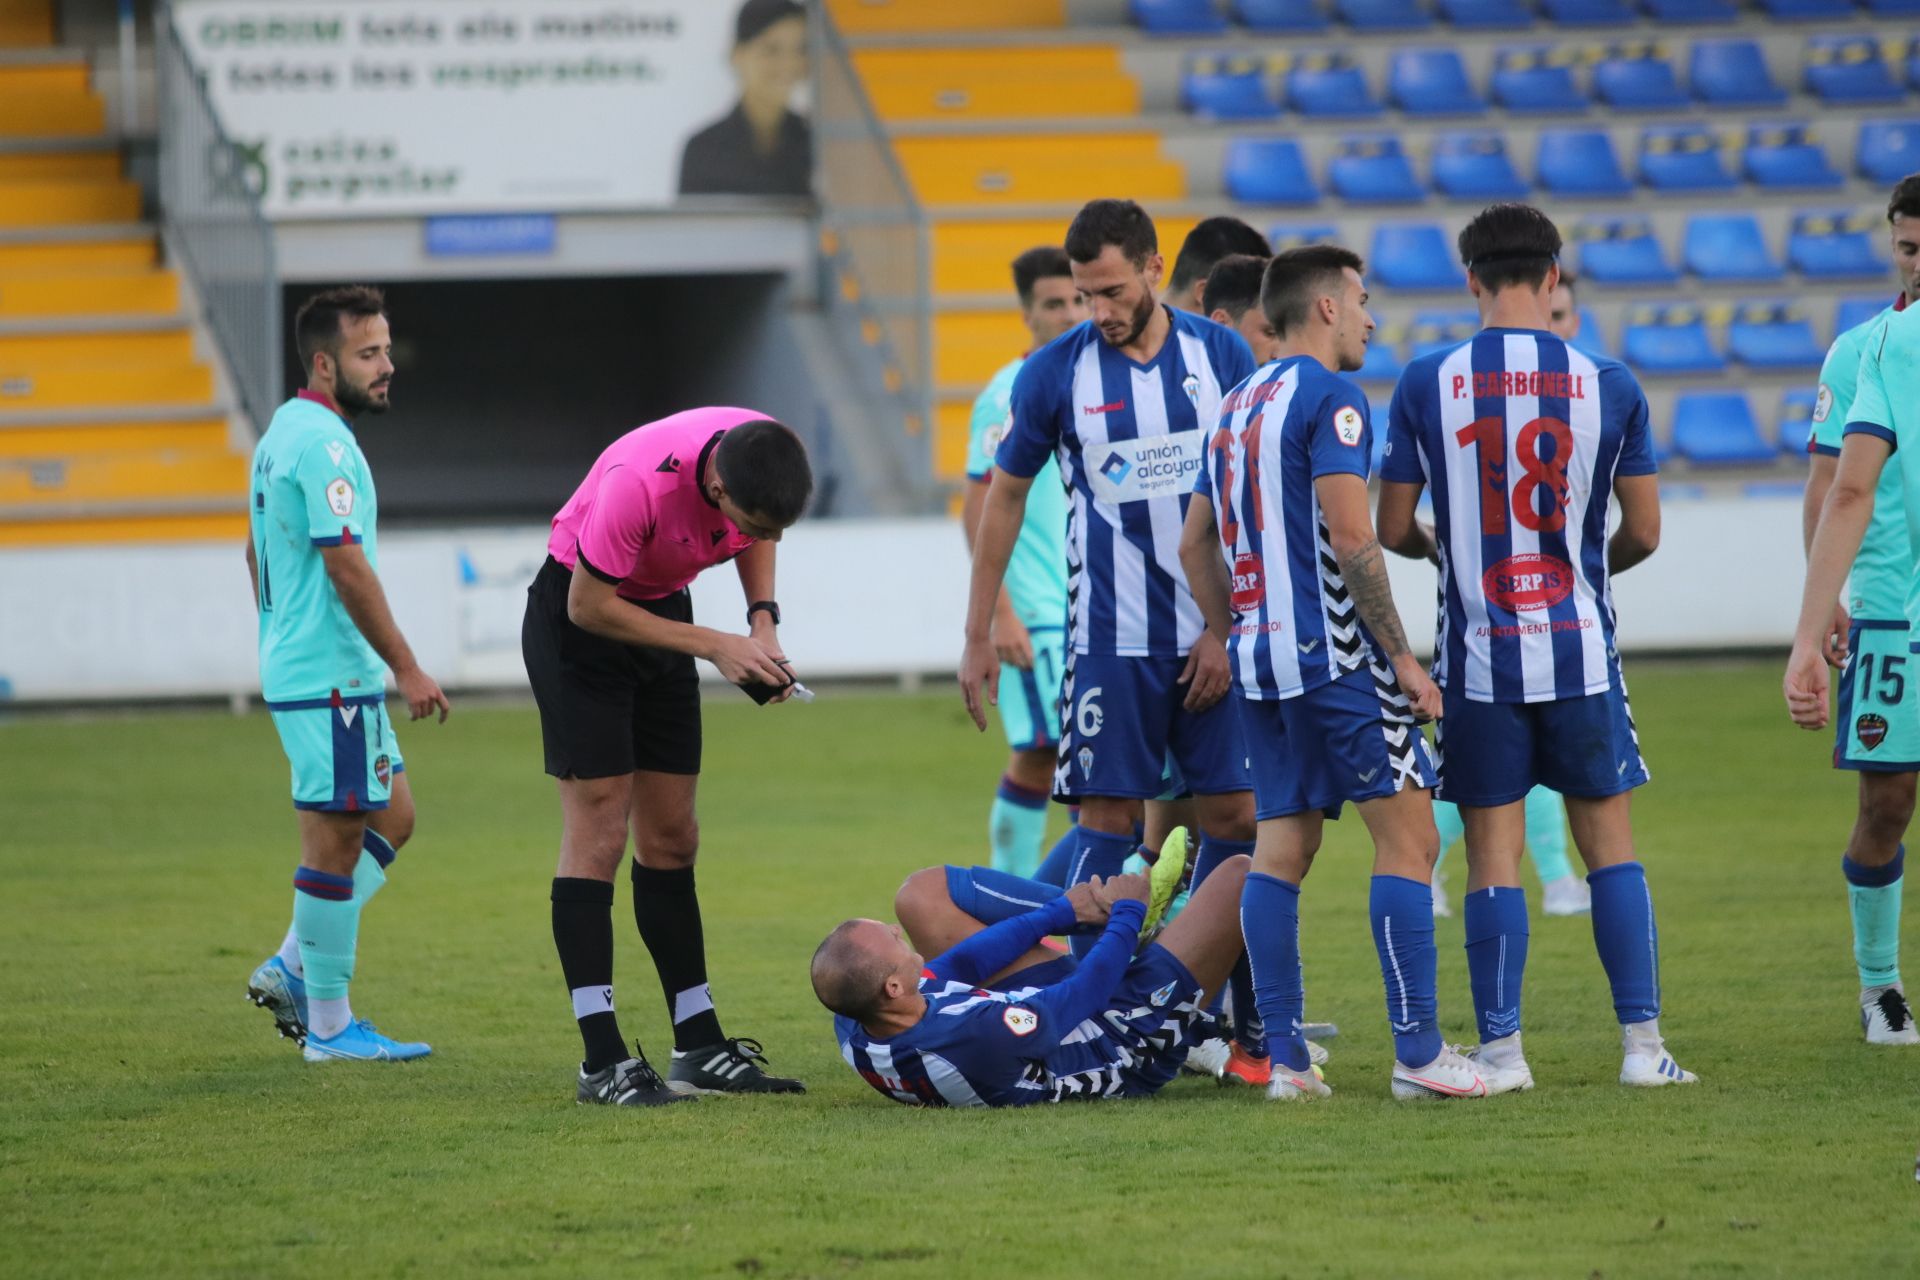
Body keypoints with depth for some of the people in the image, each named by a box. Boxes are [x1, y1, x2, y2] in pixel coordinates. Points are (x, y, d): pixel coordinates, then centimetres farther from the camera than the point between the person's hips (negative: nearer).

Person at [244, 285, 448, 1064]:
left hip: (295, 664, 10)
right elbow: (346, 564, -21)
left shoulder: (285, 434, 15)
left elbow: (257, 553, 23)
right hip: (329, 676, -10)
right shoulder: (322, 442, -17)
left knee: (392, 816, 16)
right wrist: (407, 668, -18)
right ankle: (329, 1026, 1)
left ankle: (292, 968, 15)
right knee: (336, 839, -4)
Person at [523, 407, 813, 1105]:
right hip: (580, 619, -6)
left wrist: (763, 620, -8)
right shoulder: (640, 483, -37)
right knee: (598, 830, -11)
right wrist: (714, 646, -22)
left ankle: (699, 1047, 9)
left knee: (671, 837, 7)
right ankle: (602, 1062, -13)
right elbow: (589, 607, -24)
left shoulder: (765, 456, -18)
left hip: (661, 607, 6)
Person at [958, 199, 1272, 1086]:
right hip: (1112, 640, -1)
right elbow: (1005, 496, 9)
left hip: (1217, 637, 1)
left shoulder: (1222, 357, 0)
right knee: (1109, 820, -3)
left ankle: (1242, 1026, 5)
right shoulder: (1057, 372, -2)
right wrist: (978, 636, 8)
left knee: (1236, 816, 0)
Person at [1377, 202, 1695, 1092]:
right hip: (1580, 650, 0)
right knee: (1609, 843, 9)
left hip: (1478, 652, 0)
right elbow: (1643, 532, 3)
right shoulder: (1607, 385, -3)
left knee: (1492, 853, 4)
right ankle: (1643, 1044, 7)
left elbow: (1391, 528, 0)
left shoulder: (1426, 385, -5)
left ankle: (1501, 1051, 4)